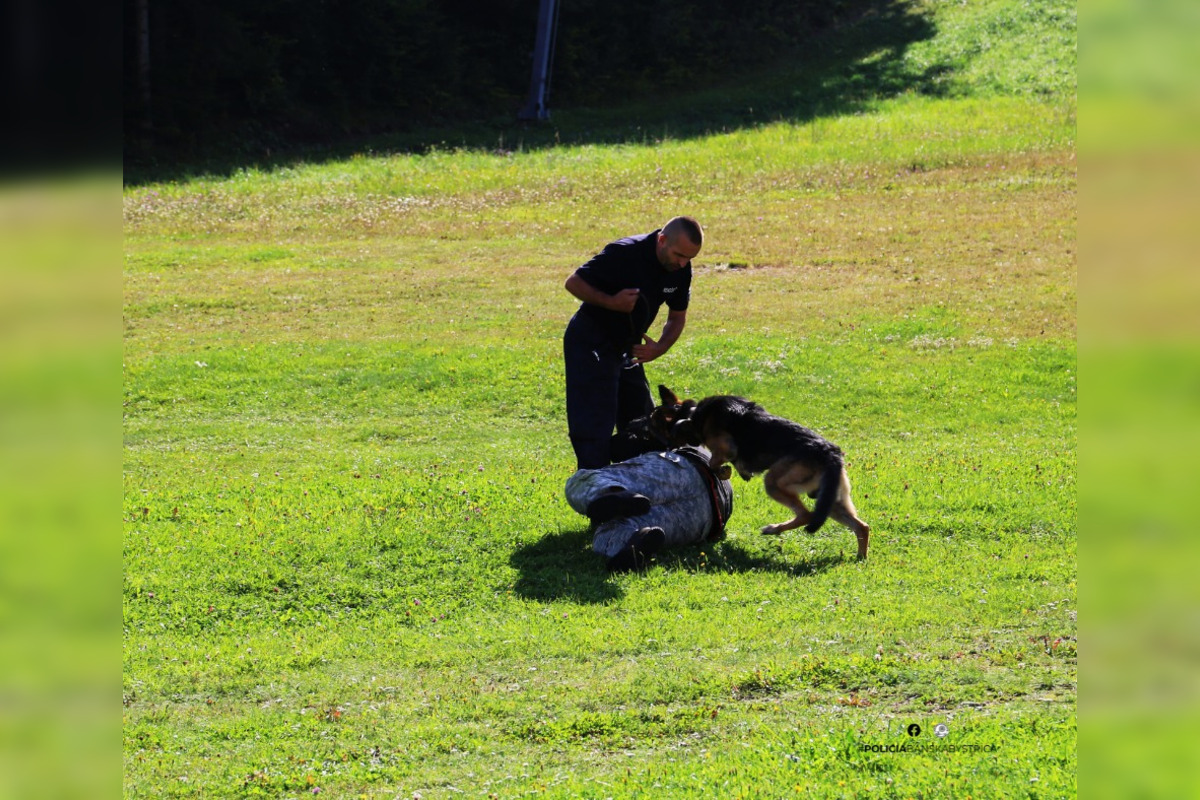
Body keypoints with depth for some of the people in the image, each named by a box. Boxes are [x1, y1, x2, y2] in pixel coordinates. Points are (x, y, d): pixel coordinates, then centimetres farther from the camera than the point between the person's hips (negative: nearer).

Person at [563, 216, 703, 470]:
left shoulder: (681, 269, -5)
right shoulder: (624, 254, -25)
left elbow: (677, 316, 9)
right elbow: (573, 282, -16)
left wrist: (660, 347, -9)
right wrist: (611, 302, -29)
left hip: (627, 348, 7)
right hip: (590, 343, -7)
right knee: (595, 430, -13)